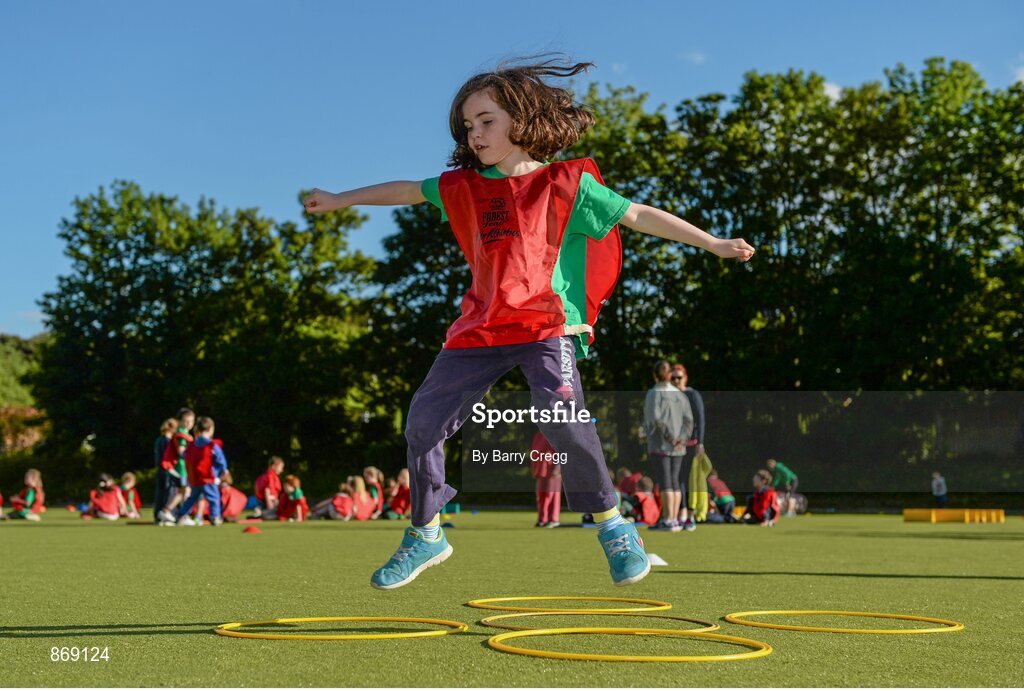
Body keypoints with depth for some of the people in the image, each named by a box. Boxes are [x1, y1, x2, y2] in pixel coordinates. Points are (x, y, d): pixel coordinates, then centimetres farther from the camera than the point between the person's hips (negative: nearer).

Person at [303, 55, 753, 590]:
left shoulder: (566, 183, 0)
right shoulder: (464, 186, 12)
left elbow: (638, 215, 0)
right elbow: (409, 191, 26)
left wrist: (712, 244, -5)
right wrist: (341, 200, 31)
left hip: (547, 323, -5)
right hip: (482, 327, 5)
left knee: (560, 413, -27)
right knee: (423, 422, 2)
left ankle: (612, 526, -8)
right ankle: (425, 536, 21)